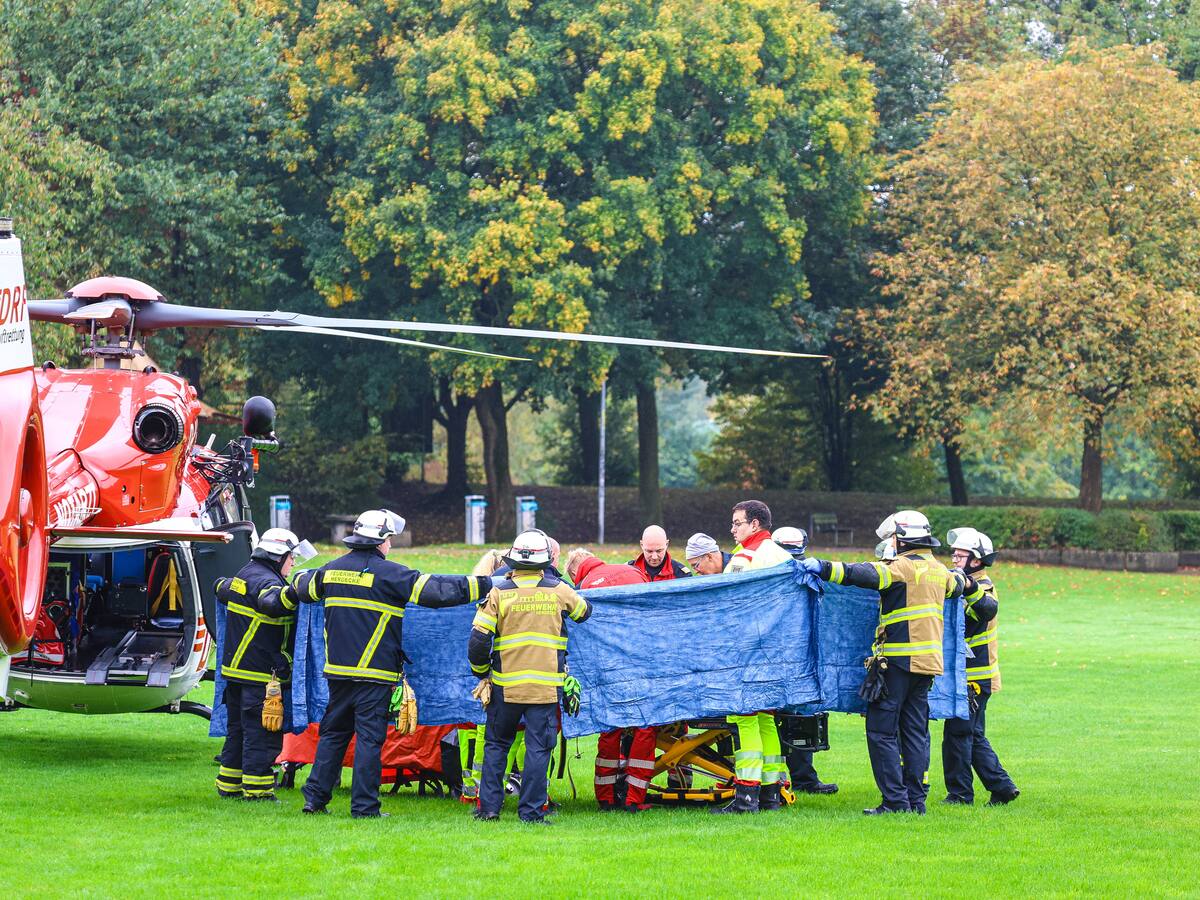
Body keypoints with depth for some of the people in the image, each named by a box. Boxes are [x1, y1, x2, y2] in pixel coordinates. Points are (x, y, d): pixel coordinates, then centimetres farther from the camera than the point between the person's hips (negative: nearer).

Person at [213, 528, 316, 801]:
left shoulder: (243, 575, 15)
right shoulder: (265, 580, -16)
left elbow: (221, 587, 35)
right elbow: (271, 601, -39)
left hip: (236, 669, 10)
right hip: (260, 674, -10)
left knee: (237, 730, 17)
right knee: (262, 735, -5)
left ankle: (229, 785, 23)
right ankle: (257, 789, -5)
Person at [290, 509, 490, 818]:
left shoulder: (333, 569, 7)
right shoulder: (389, 573, -11)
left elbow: (303, 587, 28)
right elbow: (437, 590, -15)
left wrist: (298, 582, 53)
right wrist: (485, 584, -8)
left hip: (338, 668, 6)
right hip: (375, 672, -6)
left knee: (333, 732, 15)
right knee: (369, 737, -2)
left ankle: (315, 796, 15)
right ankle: (364, 806, -2)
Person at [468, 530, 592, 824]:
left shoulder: (498, 593, -3)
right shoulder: (559, 590, -1)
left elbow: (478, 640, -6)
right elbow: (584, 611, 20)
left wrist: (480, 671, 11)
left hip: (505, 685, 1)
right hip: (547, 686, -1)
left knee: (496, 745, 15)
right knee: (538, 749, 4)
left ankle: (488, 806, 13)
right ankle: (531, 811, 1)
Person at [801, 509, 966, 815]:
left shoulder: (903, 567, -10)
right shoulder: (939, 571, 15)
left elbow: (868, 575, -26)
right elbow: (957, 586, 38)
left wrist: (825, 568, -30)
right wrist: (960, 577, 61)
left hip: (899, 660, -8)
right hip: (927, 661, 8)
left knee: (881, 730, -4)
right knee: (915, 731, 12)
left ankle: (895, 800, -10)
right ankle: (916, 799, 10)